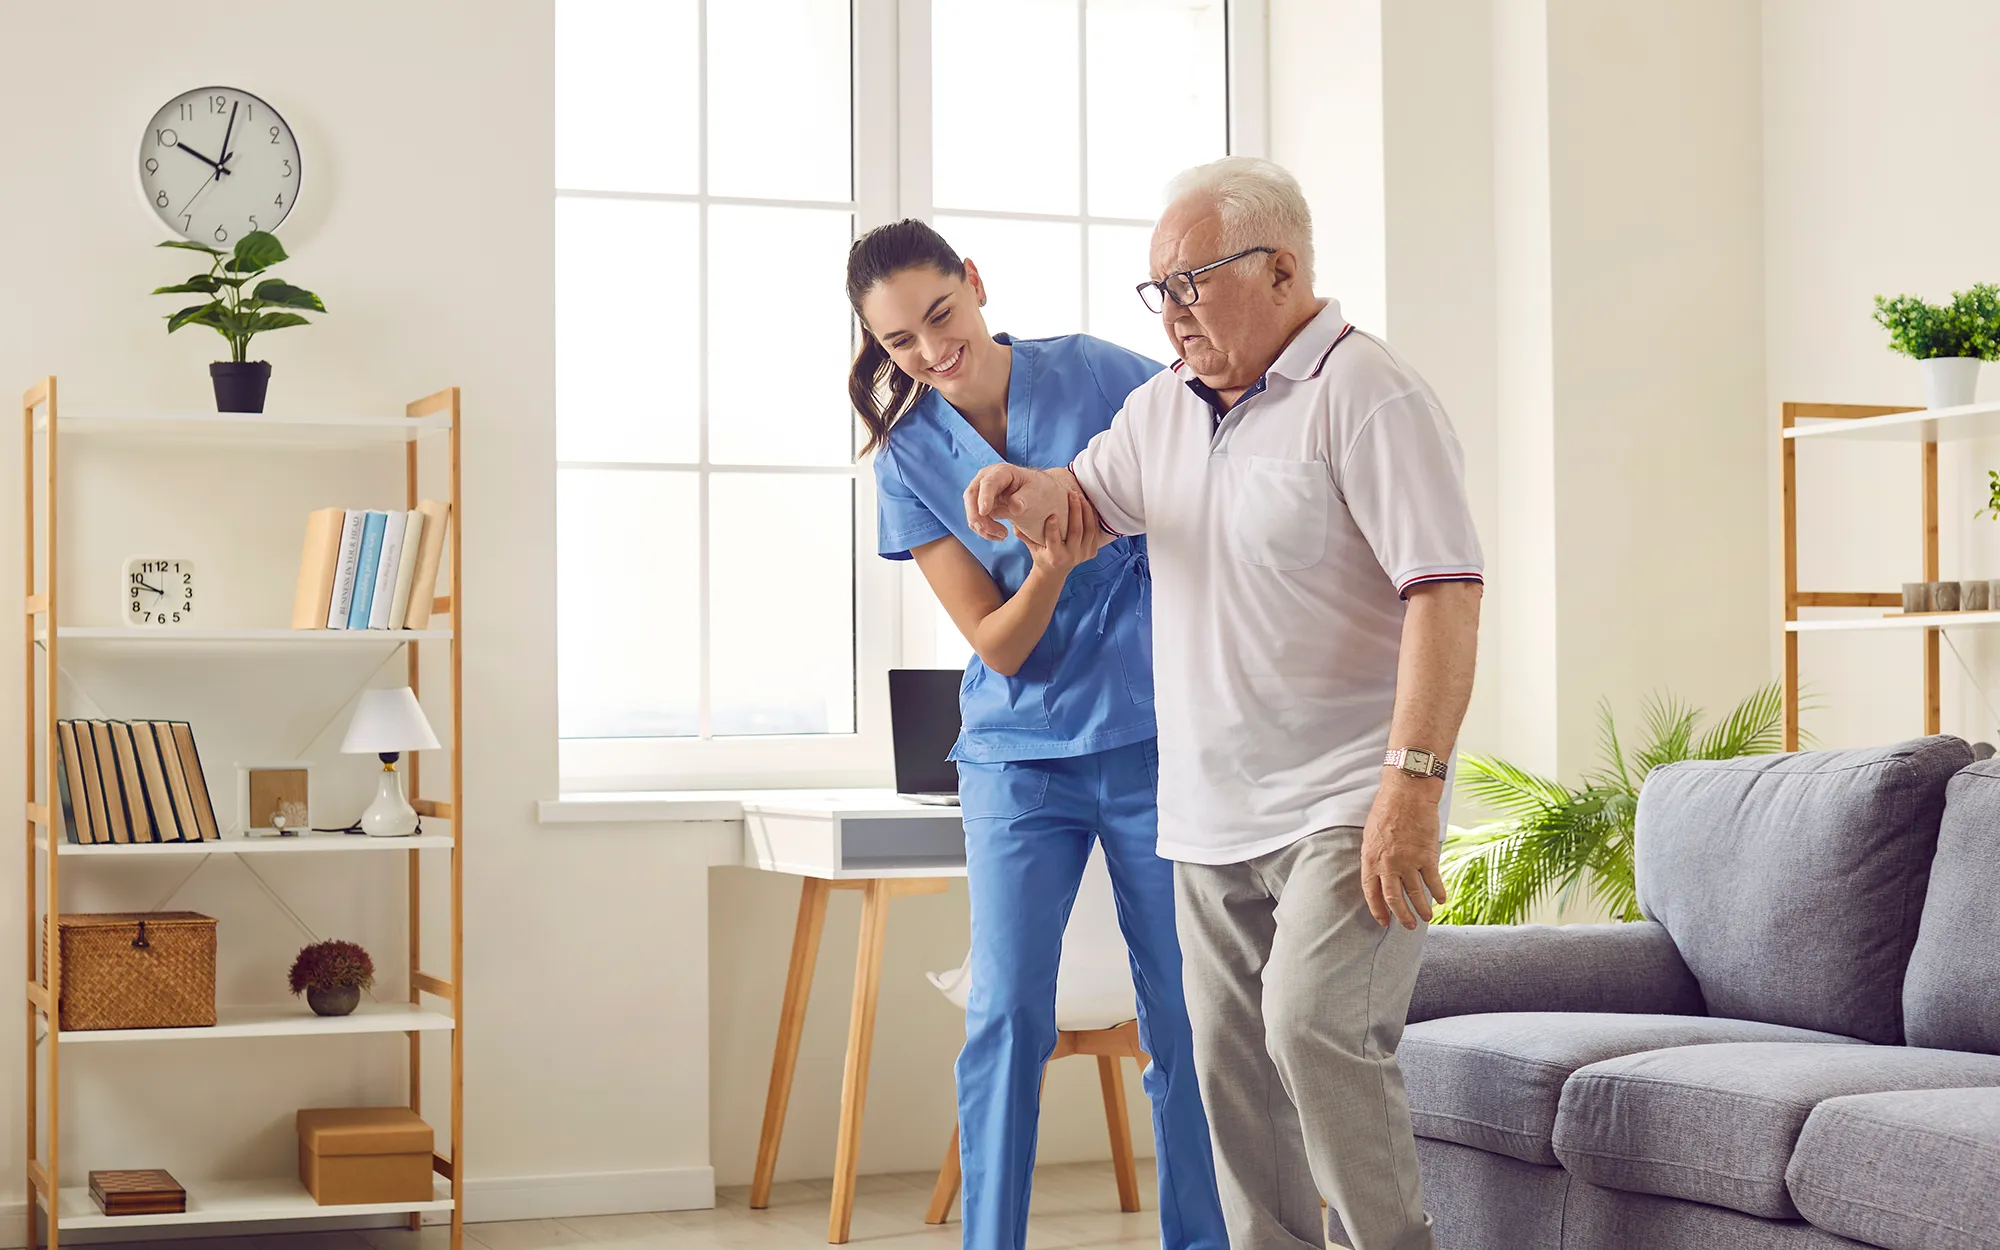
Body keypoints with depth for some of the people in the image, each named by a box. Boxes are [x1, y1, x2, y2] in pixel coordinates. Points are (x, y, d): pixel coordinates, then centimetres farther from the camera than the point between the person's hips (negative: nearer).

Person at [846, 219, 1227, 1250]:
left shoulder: (1099, 376, -5)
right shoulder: (908, 460, -1)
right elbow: (999, 645, -4)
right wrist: (1050, 566, -24)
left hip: (1151, 743, -1)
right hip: (1018, 756, 1)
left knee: (1183, 1013, 3)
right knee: (1005, 1015, -5)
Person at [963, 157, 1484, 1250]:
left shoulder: (1365, 397, -11)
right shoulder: (1165, 405, 13)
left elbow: (1446, 595, -18)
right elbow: (1091, 495, 27)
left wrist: (1412, 788, -26)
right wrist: (1028, 490, 1)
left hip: (1345, 805, -8)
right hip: (1211, 815, 8)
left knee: (1315, 1026, -22)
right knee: (1233, 1070, 9)